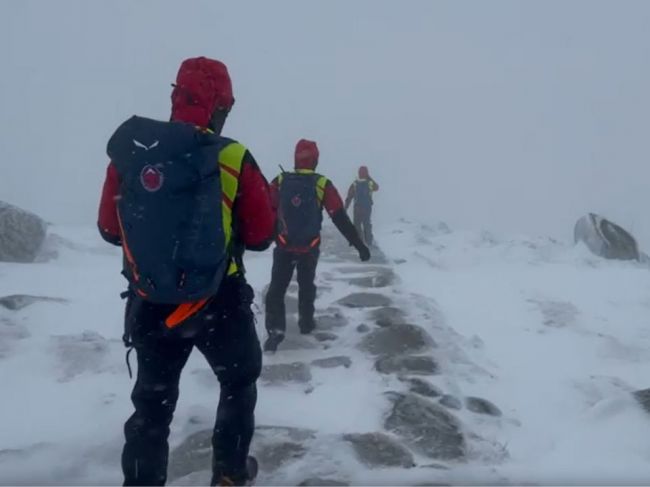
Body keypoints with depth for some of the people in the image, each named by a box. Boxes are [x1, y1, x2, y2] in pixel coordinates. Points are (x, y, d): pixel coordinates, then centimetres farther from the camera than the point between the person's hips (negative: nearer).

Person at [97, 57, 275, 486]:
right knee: (239, 381, 24)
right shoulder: (233, 159, -15)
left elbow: (110, 229, 4)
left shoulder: (128, 152, -5)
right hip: (218, 303, -2)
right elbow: (261, 236, -8)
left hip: (149, 305, 3)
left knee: (152, 399, 18)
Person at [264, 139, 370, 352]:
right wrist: (358, 244, -4)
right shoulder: (323, 185, -9)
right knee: (306, 285, 21)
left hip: (284, 246, 0)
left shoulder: (280, 181, -6)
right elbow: (340, 218, -9)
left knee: (277, 288, 2)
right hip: (310, 248, 1)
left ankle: (275, 330, -9)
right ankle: (306, 322, 33)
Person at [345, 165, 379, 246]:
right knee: (367, 224, 15)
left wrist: (345, 208, -3)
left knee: (357, 224, 7)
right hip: (368, 207, 2)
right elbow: (377, 187, 20)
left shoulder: (355, 184, -7)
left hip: (357, 208, -2)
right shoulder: (370, 183, -5)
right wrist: (370, 178, 24)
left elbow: (349, 197, -7)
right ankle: (368, 241, 16)